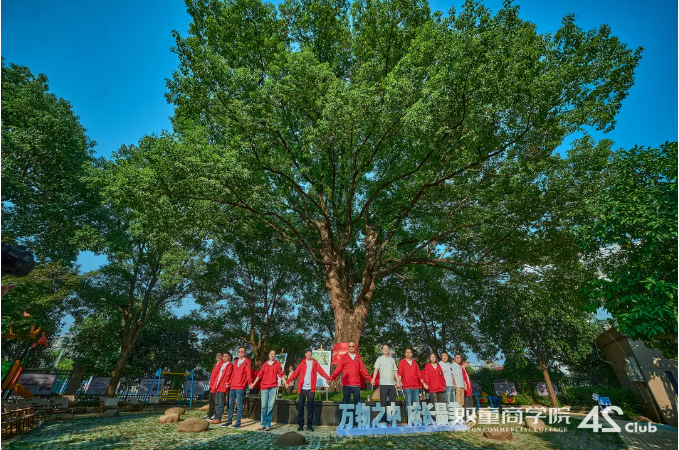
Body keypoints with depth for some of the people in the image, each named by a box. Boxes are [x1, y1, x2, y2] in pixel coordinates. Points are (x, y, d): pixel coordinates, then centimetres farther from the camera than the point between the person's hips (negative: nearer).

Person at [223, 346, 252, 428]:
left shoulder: (247, 362, -3)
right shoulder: (236, 362, 17)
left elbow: (248, 373, -12)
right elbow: (233, 374, 21)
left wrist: (250, 382, -23)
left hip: (240, 388, -6)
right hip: (232, 387, 7)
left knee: (239, 406, -1)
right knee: (231, 405, 13)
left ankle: (238, 423, 7)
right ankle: (229, 422, 24)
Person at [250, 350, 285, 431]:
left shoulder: (277, 364, 7)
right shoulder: (264, 364, 12)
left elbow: (281, 374, 3)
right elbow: (259, 375, 13)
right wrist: (253, 383, 8)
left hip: (273, 387, -1)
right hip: (264, 387, 2)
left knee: (271, 406, -1)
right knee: (264, 406, 2)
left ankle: (268, 424, 6)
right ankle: (263, 424, 12)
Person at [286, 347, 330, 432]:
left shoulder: (315, 363, 8)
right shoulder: (302, 363, 9)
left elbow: (321, 372, -4)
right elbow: (295, 373, 0)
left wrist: (328, 378, -21)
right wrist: (288, 381, -14)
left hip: (311, 388, 0)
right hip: (302, 388, 0)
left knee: (310, 406, 4)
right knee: (301, 406, 4)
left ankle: (309, 425, 14)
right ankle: (300, 425, 15)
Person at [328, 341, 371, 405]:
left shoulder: (358, 357, 12)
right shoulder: (344, 357, 6)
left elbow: (363, 370, 10)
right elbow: (338, 369, -1)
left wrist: (369, 379, 1)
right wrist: (331, 378, -12)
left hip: (356, 384, 2)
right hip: (346, 384, -2)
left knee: (357, 403, 6)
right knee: (345, 402, -1)